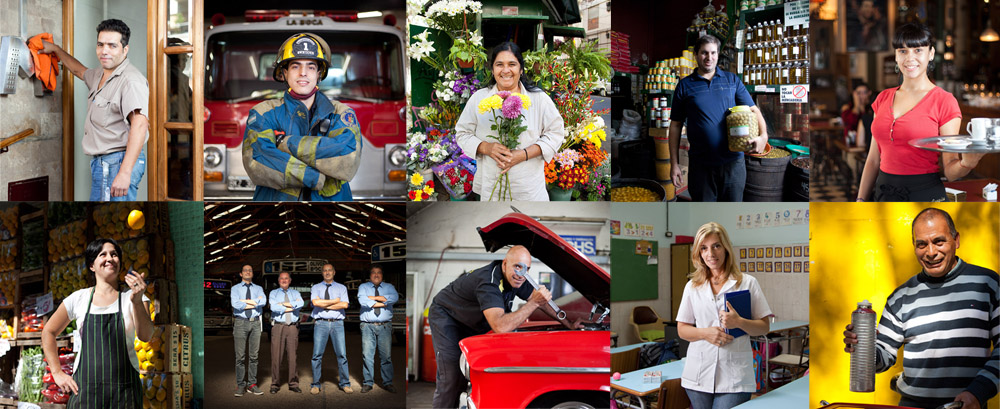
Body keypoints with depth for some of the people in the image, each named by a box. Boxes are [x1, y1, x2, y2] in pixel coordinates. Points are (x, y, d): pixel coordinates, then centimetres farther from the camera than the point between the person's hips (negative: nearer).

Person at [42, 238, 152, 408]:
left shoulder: (131, 297, 3)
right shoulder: (78, 299, 6)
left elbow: (145, 336, -11)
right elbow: (48, 332, 15)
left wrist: (137, 302, -26)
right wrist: (58, 373, 8)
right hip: (85, 388, 1)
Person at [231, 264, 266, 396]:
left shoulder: (258, 289, 14)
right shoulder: (235, 289, 8)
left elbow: (263, 301, -8)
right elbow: (235, 304, -11)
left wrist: (245, 301, -9)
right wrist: (255, 303, -7)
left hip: (255, 322, 2)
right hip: (240, 322, -2)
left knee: (253, 355, 3)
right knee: (240, 356, -4)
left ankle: (252, 384, 8)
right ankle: (240, 385, 1)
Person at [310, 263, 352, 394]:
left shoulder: (341, 288, 13)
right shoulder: (316, 288, 12)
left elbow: (345, 305, -3)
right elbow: (316, 302, -8)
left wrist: (325, 305, -5)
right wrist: (335, 301, -4)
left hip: (337, 323, 0)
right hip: (321, 323, 0)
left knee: (342, 354, -3)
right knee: (317, 355, -3)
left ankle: (345, 384, 4)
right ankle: (316, 384, 3)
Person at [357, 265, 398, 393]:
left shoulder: (389, 287, 15)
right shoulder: (363, 287, 11)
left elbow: (395, 298, -8)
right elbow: (362, 300, -9)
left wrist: (374, 297, -7)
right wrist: (381, 303, -7)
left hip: (385, 326, 1)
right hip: (368, 326, -1)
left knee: (386, 356, -1)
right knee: (367, 355, -4)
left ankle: (387, 383, 6)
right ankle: (368, 383, 4)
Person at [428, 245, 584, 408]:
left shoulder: (514, 277, -13)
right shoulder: (489, 282, -39)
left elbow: (539, 297, 3)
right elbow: (500, 327, -51)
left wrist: (568, 324, -1)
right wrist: (534, 303, -47)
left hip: (471, 324, 8)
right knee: (451, 377, -17)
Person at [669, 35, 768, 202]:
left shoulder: (732, 80, 7)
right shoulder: (685, 85, 4)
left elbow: (753, 110, 5)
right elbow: (675, 125, 5)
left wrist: (763, 135, -16)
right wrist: (674, 163, 0)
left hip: (733, 163, 1)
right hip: (701, 165, -1)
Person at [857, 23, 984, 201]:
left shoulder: (944, 101, -6)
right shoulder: (883, 99, 8)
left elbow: (950, 170, -9)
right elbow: (874, 160, 11)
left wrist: (966, 163, -29)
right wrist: (861, 200, 6)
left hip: (925, 195, -4)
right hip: (883, 193, 4)